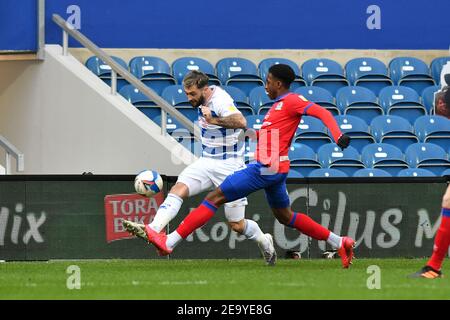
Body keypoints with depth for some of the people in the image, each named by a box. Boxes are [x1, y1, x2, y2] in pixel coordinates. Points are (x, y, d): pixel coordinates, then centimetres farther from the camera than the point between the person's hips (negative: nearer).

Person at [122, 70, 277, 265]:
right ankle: (152, 230, -32)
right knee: (178, 189, -19)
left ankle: (265, 242, 29)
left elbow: (241, 122, -41)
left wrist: (215, 121, -49)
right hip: (206, 162, 7)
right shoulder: (203, 100, 5)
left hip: (229, 167, -7)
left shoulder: (221, 101, -22)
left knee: (237, 225, 0)